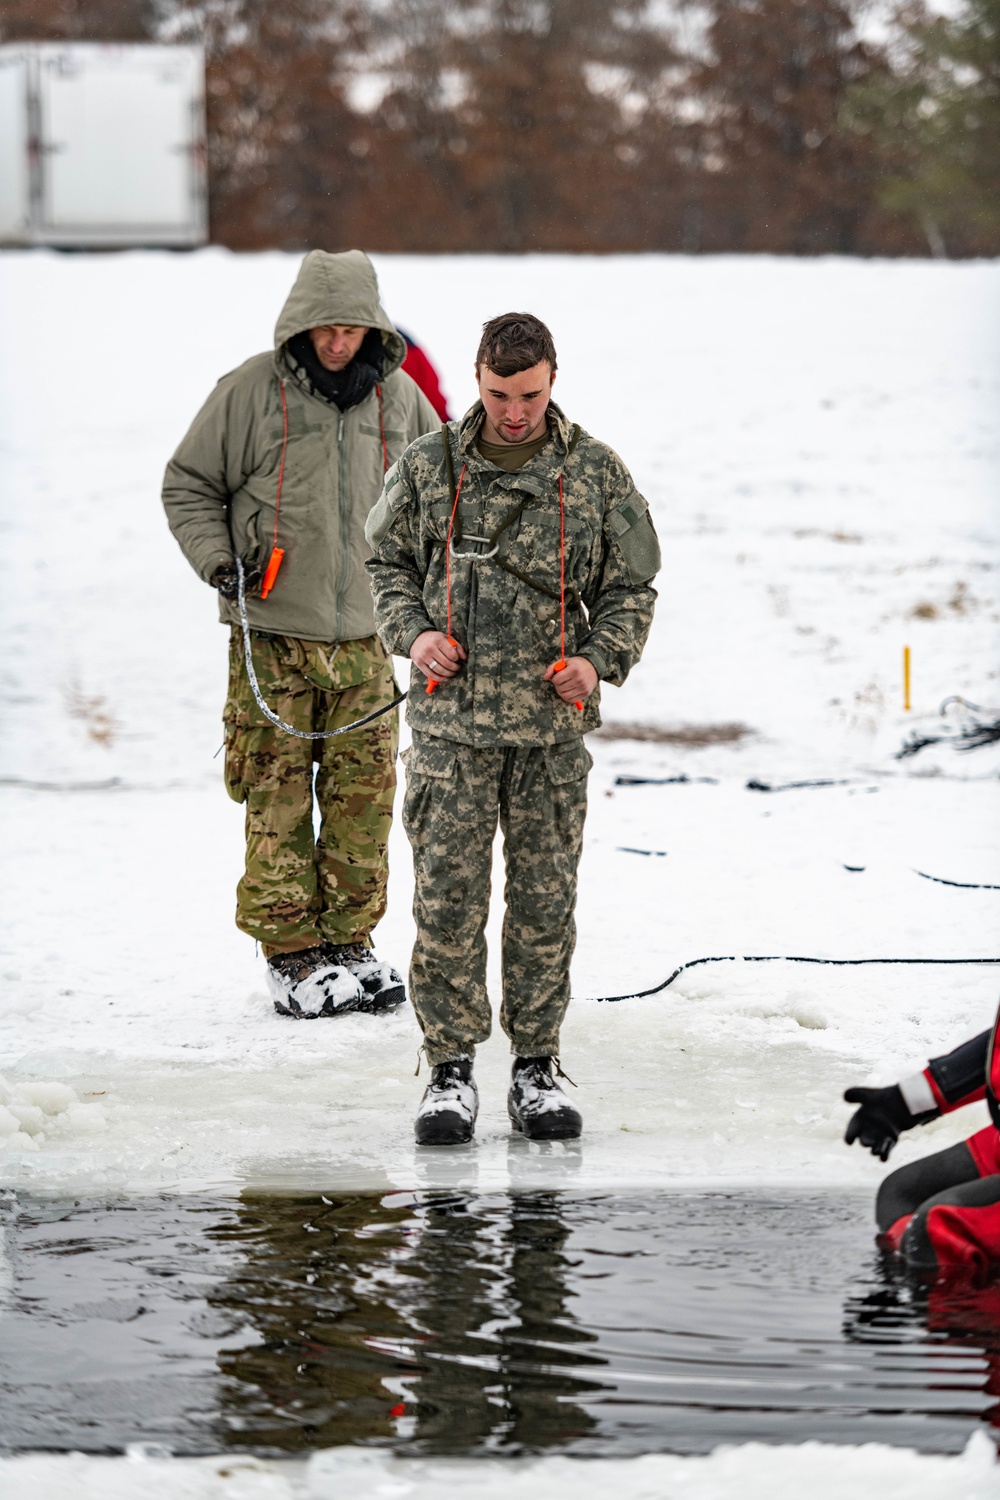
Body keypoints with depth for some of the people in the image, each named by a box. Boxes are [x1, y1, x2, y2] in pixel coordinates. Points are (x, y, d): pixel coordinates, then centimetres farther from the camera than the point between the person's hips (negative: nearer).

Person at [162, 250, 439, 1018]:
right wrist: (217, 559, -8)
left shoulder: (399, 398, 7)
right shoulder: (251, 392, -4)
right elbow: (189, 483, 4)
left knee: (365, 789, 4)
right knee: (279, 795, -4)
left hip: (368, 636, 3)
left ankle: (350, 938, 15)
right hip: (275, 635, -3)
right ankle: (291, 950, 3)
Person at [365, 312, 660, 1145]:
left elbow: (632, 589, 9)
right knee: (447, 898, -2)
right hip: (451, 722, 0)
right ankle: (451, 1066, 8)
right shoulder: (428, 467, 2)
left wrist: (600, 660, -7)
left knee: (545, 901, 6)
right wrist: (412, 632, -3)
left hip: (552, 726, 0)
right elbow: (388, 561, 15)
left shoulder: (597, 473, 2)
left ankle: (537, 1064, 17)